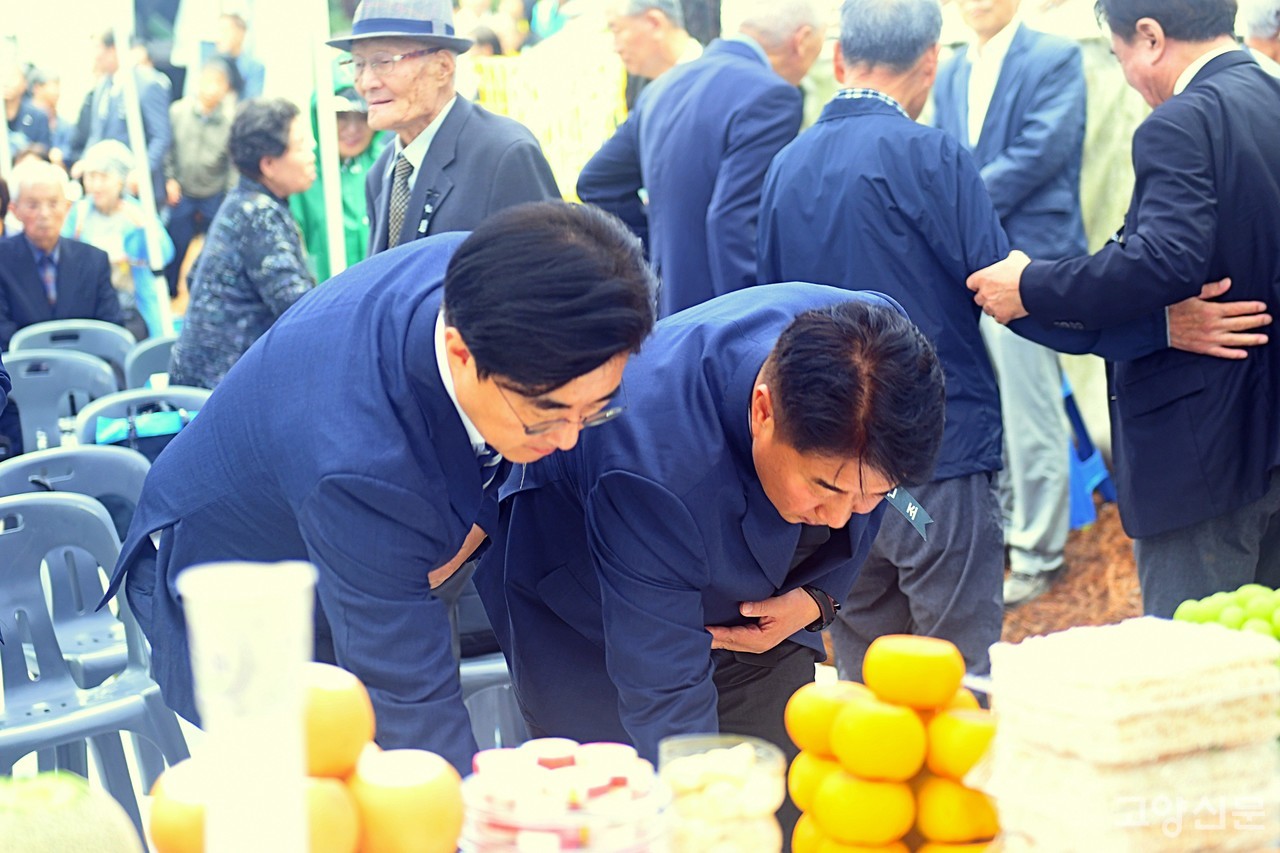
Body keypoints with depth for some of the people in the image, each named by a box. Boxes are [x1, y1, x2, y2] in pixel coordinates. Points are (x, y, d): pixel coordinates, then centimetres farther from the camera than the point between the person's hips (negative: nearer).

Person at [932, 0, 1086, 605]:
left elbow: (1043, 150, -14)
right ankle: (1003, 519, 30)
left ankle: (1037, 555, 7)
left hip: (1026, 256, -6)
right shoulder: (950, 73, 14)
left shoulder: (1055, 58, -5)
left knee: (1031, 415, -3)